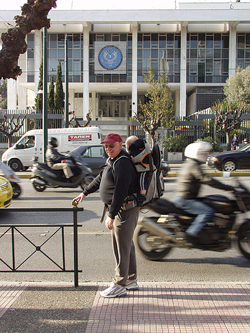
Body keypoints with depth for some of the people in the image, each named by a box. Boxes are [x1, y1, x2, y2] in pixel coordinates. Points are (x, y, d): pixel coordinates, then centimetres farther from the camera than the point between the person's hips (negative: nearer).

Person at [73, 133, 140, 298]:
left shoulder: (122, 162, -19)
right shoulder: (113, 161, 16)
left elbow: (120, 191, -26)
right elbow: (100, 178, 30)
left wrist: (111, 215, -26)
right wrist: (85, 193, 38)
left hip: (125, 210, -11)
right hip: (121, 210, 11)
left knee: (121, 247, -4)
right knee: (127, 245, 17)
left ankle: (119, 285, 4)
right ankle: (131, 280, 29)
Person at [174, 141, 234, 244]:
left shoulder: (189, 164, 17)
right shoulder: (194, 166, -16)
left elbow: (203, 180, 27)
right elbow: (207, 180, -23)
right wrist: (228, 188, -20)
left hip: (183, 198, 11)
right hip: (185, 200, -11)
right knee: (208, 211, -22)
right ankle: (192, 234, -23)